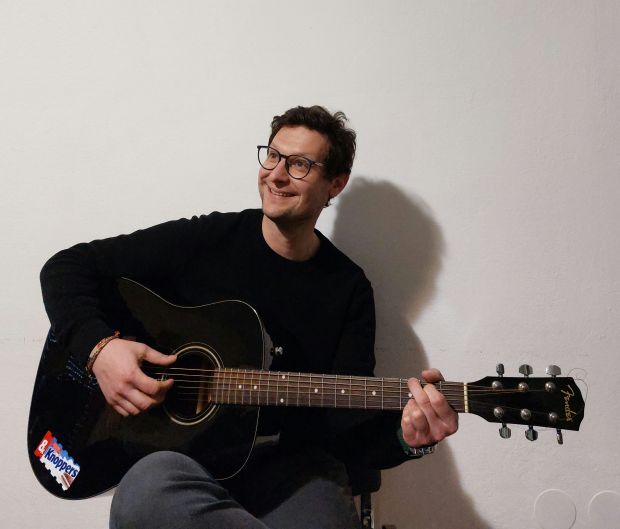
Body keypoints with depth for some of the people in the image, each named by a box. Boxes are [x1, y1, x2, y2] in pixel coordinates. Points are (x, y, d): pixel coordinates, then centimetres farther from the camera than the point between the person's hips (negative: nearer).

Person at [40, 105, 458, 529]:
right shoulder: (204, 240, -2)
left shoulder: (349, 288, 2)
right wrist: (99, 347, -16)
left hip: (293, 460, 0)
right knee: (147, 492, -34)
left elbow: (349, 421, -2)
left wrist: (403, 436, -24)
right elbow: (68, 266, 2)